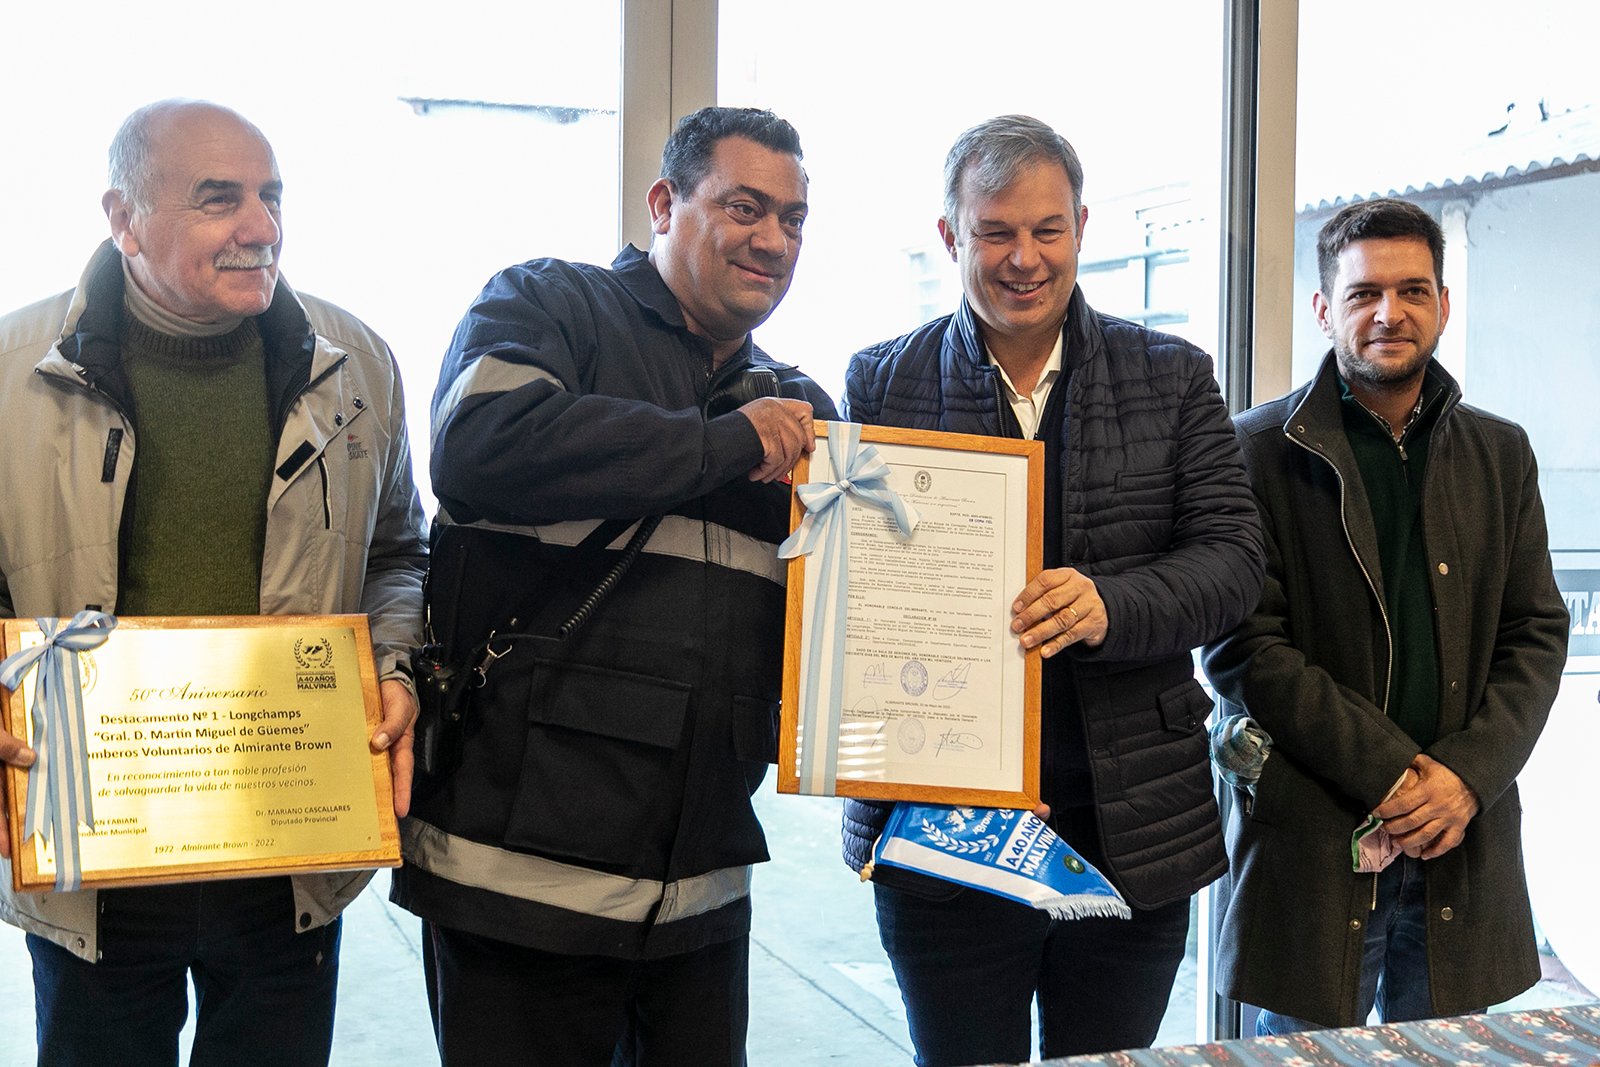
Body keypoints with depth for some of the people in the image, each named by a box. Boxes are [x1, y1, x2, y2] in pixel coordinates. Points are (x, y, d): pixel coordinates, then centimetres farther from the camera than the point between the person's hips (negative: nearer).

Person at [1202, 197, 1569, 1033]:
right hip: (1312, 849, -3)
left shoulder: (1500, 454, 11)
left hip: (1462, 848, 4)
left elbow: (1537, 635, 8)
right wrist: (1390, 775, -14)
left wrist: (1468, 776, -8)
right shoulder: (1261, 452, -3)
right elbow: (1242, 651, -9)